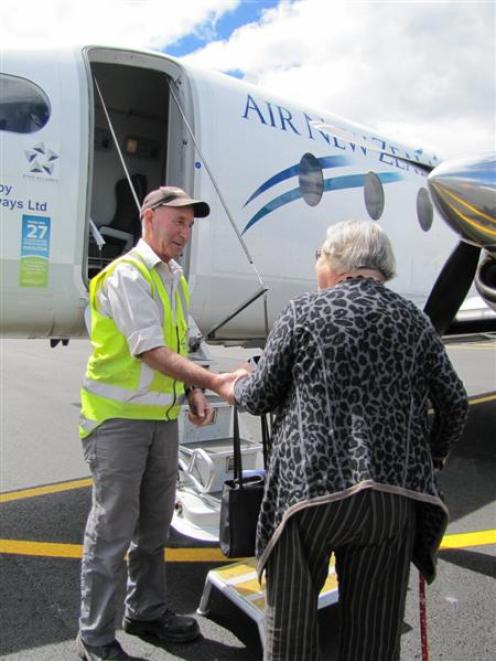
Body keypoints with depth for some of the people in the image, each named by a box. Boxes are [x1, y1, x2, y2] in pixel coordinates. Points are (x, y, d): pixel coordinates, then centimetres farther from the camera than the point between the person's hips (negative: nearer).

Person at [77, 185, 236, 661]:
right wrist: (214, 381, -29)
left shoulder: (175, 279, 13)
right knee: (112, 530, 2)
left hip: (162, 418, 8)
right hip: (118, 419, -8)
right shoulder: (127, 275, -14)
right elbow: (151, 352, -23)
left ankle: (146, 612, 37)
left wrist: (193, 393, 4)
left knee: (154, 523, 18)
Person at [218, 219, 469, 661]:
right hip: (393, 495, 4)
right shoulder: (414, 320, 7)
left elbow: (261, 398, 1)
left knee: (291, 617, 17)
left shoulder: (304, 313, -3)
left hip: (311, 489, -3)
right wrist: (432, 456, 25)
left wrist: (234, 387, 23)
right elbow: (454, 405, 8)